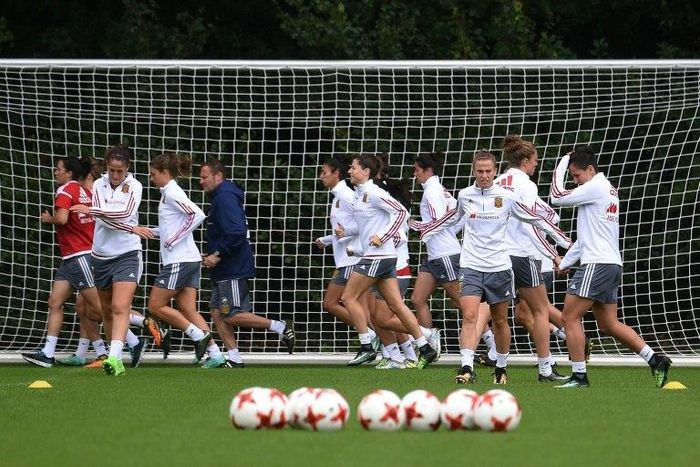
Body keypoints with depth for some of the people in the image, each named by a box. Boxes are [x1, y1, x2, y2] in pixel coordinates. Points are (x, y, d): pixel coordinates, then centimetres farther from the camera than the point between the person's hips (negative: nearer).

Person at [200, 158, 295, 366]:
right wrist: (211, 255, 15)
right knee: (217, 311, 7)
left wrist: (218, 255, -21)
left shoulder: (225, 198, -17)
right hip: (224, 270, 11)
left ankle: (280, 327, -4)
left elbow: (236, 233, -27)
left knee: (231, 315, -9)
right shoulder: (220, 197, 17)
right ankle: (234, 357, 7)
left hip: (233, 270, -11)